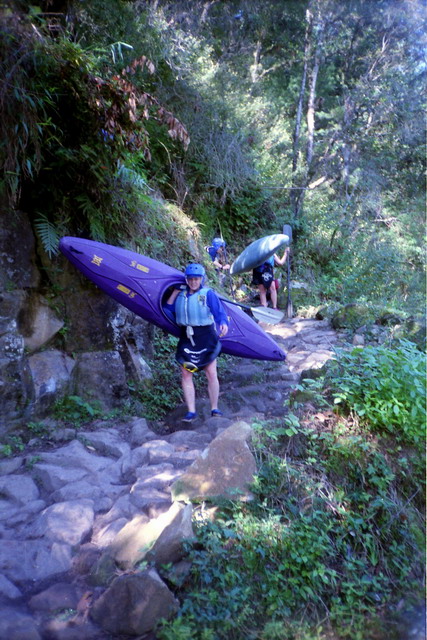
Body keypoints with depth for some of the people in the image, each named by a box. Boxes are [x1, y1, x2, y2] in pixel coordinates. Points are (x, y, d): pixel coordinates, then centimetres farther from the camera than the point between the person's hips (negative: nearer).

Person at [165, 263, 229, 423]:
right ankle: (191, 411, 9)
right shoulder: (181, 294, 8)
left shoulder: (208, 294, -7)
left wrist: (223, 323, -36)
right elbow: (167, 310, 10)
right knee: (186, 374, 2)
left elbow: (220, 312, -15)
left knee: (211, 374, -1)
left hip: (205, 338, -4)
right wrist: (174, 293, 4)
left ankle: (214, 409, 14)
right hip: (186, 338, 4)